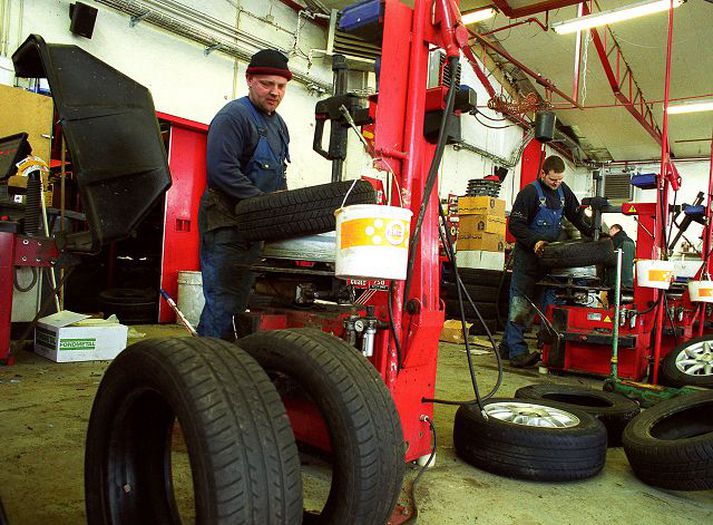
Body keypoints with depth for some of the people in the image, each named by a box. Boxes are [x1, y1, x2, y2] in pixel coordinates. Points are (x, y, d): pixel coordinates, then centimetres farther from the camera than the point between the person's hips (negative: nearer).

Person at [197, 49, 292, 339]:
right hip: (226, 222, -9)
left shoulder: (278, 124, 18)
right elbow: (222, 168, -21)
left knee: (239, 301, 15)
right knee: (223, 301, -9)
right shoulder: (233, 115, -10)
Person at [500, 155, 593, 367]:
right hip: (528, 255, -7)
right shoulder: (530, 191, -7)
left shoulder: (563, 191, 14)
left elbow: (577, 216, 21)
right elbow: (515, 224, -11)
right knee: (520, 304, -7)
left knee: (546, 301, 6)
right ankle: (516, 351, -4)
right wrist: (534, 242, -22)